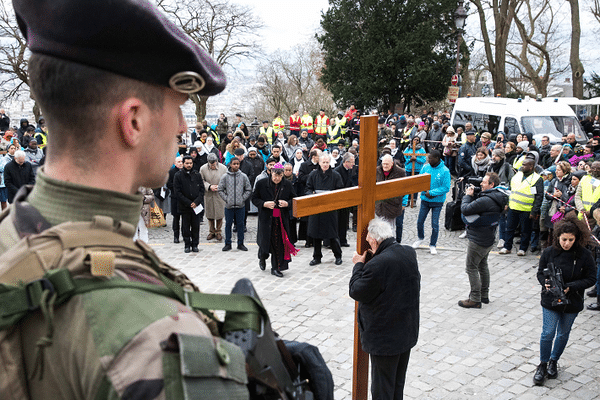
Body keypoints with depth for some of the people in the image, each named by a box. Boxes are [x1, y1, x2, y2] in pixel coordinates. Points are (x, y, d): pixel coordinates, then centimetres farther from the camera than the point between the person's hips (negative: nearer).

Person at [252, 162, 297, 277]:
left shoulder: (287, 185, 1)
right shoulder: (261, 183, -4)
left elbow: (294, 199, 10)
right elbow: (254, 199, 2)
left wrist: (287, 203, -12)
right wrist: (264, 204, -16)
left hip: (282, 219, 1)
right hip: (266, 218, -1)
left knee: (279, 243, 1)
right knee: (265, 241, 5)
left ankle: (276, 268, 14)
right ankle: (262, 258, 39)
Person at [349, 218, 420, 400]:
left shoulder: (377, 265, -29)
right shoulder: (409, 253, -3)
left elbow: (356, 292, -18)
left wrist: (358, 265, -4)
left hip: (385, 336, -8)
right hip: (408, 331, 8)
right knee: (398, 383, 24)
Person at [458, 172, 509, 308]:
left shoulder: (486, 200, -28)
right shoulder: (497, 198, 4)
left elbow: (465, 209, -25)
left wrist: (468, 195, -9)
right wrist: (472, 195, -2)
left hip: (478, 240, -10)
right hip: (488, 239, 10)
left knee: (472, 268, 0)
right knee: (482, 265, 21)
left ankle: (475, 299, 4)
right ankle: (484, 295, 32)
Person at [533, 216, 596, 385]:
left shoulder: (585, 255, -13)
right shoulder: (549, 252, -10)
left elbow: (591, 279, -7)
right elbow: (540, 272, 3)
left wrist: (570, 287, -21)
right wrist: (546, 283, -18)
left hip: (572, 303, 0)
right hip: (550, 301, 0)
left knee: (563, 333, 16)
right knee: (548, 333, -1)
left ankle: (554, 361, 37)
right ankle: (543, 364, 18)